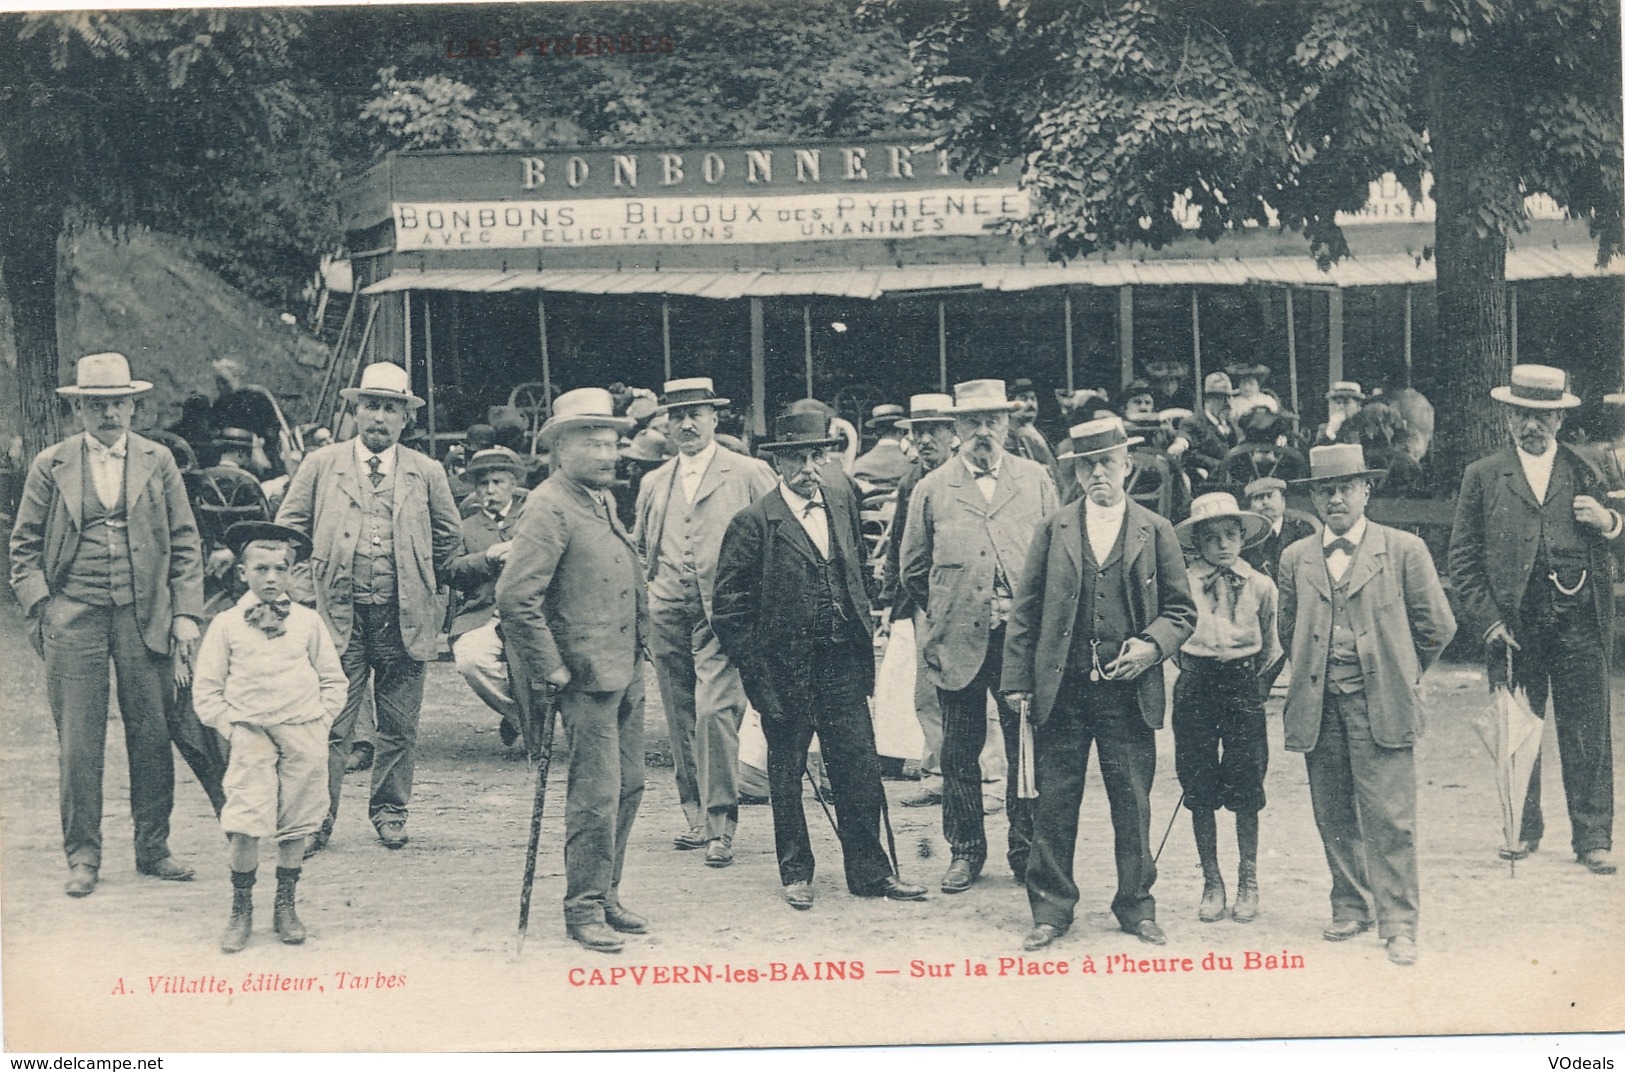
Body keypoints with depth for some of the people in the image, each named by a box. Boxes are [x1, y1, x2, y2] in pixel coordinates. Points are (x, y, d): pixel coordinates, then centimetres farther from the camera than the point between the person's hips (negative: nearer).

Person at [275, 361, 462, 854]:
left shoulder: (426, 472, 7)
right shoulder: (321, 466, 5)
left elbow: (449, 536, 18)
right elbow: (288, 529, 10)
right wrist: (314, 577, 6)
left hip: (403, 617, 1)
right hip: (339, 615, -1)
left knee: (399, 728, 7)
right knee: (330, 726, -4)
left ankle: (389, 813, 22)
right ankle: (316, 822, 3)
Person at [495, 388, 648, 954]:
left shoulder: (602, 499, 15)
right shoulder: (549, 507, -15)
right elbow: (516, 596, -22)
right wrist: (551, 669, -19)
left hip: (626, 671, 9)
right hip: (587, 674, -9)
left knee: (628, 786, 13)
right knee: (597, 794, -5)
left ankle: (606, 898, 24)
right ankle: (583, 910, 6)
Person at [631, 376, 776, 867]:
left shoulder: (750, 474, 2)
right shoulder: (654, 483, 16)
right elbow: (638, 548, 27)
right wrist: (645, 591, 13)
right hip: (667, 618, 5)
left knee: (715, 712, -17)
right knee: (680, 720, 7)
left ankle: (720, 825, -13)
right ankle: (696, 816, 17)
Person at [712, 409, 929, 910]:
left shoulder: (842, 499, 7)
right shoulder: (754, 523, -11)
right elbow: (730, 604, -7)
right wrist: (753, 663, -8)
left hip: (842, 662, 4)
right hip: (785, 670, -4)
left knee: (860, 769, 4)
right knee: (785, 776, 9)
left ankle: (869, 871, 15)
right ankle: (796, 873, 23)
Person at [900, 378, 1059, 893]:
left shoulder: (1036, 480, 8)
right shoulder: (932, 488, 6)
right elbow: (913, 570, 13)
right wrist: (948, 613, 11)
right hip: (958, 643, 0)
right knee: (959, 754, 6)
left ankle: (1027, 852, 12)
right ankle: (965, 851, 18)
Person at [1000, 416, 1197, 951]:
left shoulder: (1155, 532, 7)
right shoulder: (1053, 530, 8)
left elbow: (1181, 610, 9)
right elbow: (1025, 611, 7)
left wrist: (1152, 645, -10)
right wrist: (1017, 679, 1)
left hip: (1129, 692, 0)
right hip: (1060, 691, 0)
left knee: (1133, 808, 5)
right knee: (1054, 806, 3)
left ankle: (1136, 908, 19)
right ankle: (1051, 909, 14)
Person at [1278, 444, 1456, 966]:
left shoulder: (1404, 549, 0)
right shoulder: (1296, 558, 10)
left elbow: (1437, 626, 6)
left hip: (1381, 706, -3)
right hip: (1318, 708, 4)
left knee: (1388, 817, -7)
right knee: (1333, 817, 8)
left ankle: (1398, 924, -1)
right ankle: (1349, 909, 20)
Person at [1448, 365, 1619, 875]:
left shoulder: (1585, 474, 12)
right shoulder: (1482, 477, 8)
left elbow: (1608, 548, 17)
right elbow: (1463, 560, 5)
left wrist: (1608, 523, -6)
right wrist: (1489, 621, -4)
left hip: (1578, 626, 0)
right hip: (1514, 625, 0)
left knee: (1587, 736, -2)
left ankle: (1592, 838, 5)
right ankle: (1523, 829, 20)